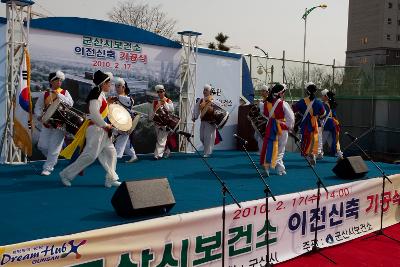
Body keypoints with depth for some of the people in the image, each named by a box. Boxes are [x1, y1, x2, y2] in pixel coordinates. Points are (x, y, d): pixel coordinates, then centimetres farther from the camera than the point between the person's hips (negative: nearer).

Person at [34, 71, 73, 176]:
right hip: (47, 124, 3)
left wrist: (59, 95, -15)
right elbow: (38, 107, 9)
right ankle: (52, 160, 33)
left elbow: (70, 103, -13)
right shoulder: (44, 94, 7)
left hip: (59, 124, -3)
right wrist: (39, 116, -10)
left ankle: (47, 168, 5)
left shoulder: (64, 92, 3)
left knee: (54, 147, -5)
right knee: (42, 146, 7)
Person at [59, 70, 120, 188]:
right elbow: (94, 114, -24)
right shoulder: (96, 94, -16)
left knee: (110, 153, 10)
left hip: (102, 131, 10)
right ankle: (66, 174, 2)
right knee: (90, 155, -9)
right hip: (95, 129, -10)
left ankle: (111, 179, 15)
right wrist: (106, 125, -15)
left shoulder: (101, 95, 15)